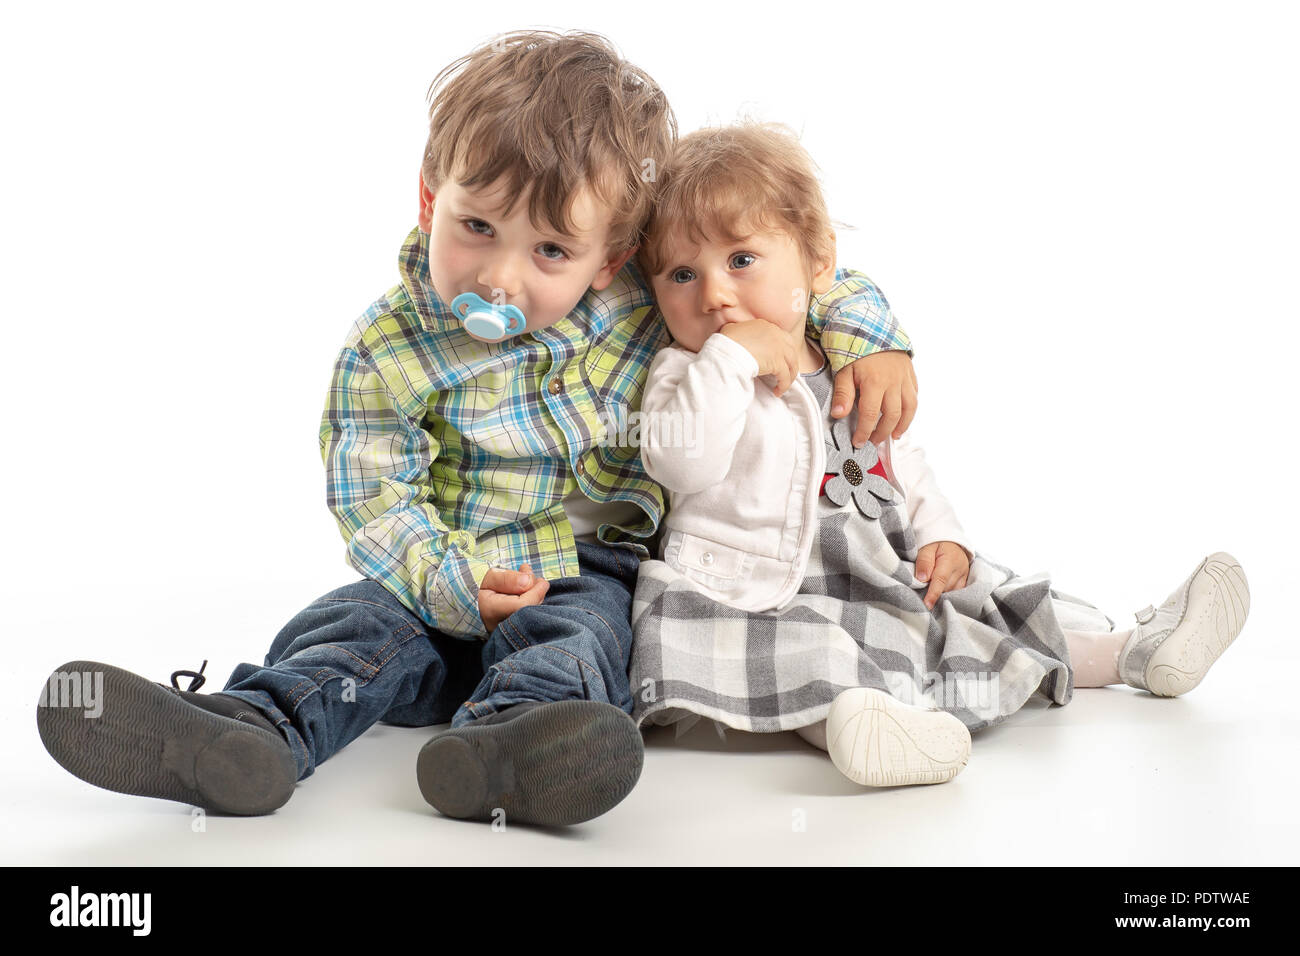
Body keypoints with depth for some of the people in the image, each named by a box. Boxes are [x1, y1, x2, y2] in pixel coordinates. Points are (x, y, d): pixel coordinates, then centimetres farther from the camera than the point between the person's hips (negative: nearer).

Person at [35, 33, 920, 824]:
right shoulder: (391, 349, -8)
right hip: (456, 580, 1)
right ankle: (248, 734, -47)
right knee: (357, 623, -24)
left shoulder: (653, 297, -6)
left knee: (572, 629, -33)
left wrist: (867, 335, -11)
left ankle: (502, 739, -62)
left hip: (597, 575, -1)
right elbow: (374, 495, -8)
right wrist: (452, 585, -24)